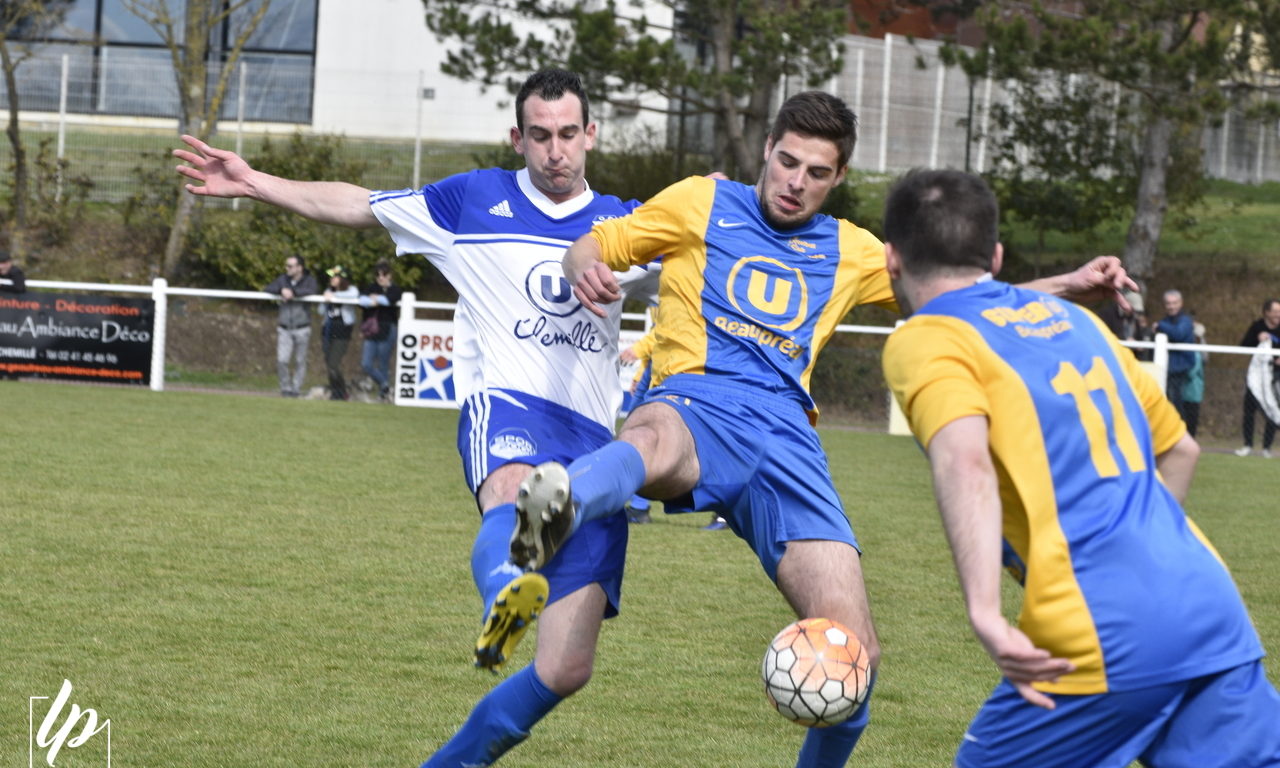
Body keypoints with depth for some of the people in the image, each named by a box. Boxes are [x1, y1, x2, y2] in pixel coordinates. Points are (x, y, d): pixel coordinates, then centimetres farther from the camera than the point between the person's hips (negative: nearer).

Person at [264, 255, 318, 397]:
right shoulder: (283, 280, 9)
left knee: (300, 361, 3)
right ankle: (285, 388, 7)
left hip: (302, 328, -2)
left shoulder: (309, 280, 1)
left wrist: (294, 292, -24)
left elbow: (312, 291, -20)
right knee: (282, 360, -8)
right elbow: (267, 290, -1)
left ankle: (296, 389, 12)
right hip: (284, 328, 2)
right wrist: (281, 291, -17)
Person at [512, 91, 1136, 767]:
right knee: (652, 443, -45)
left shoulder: (851, 251, 28)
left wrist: (1071, 283, 23)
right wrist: (586, 271, -7)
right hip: (695, 402, -4)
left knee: (853, 653, -10)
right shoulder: (701, 203, 19)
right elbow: (592, 248, 19)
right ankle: (558, 510, -78)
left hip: (787, 437, 4)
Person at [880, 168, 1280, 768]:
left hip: (1099, 643, -6)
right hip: (1214, 614, 6)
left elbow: (965, 461, -19)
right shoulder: (1074, 319, 23)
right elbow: (1177, 448, 32)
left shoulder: (922, 341, 2)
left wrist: (986, 615, -28)